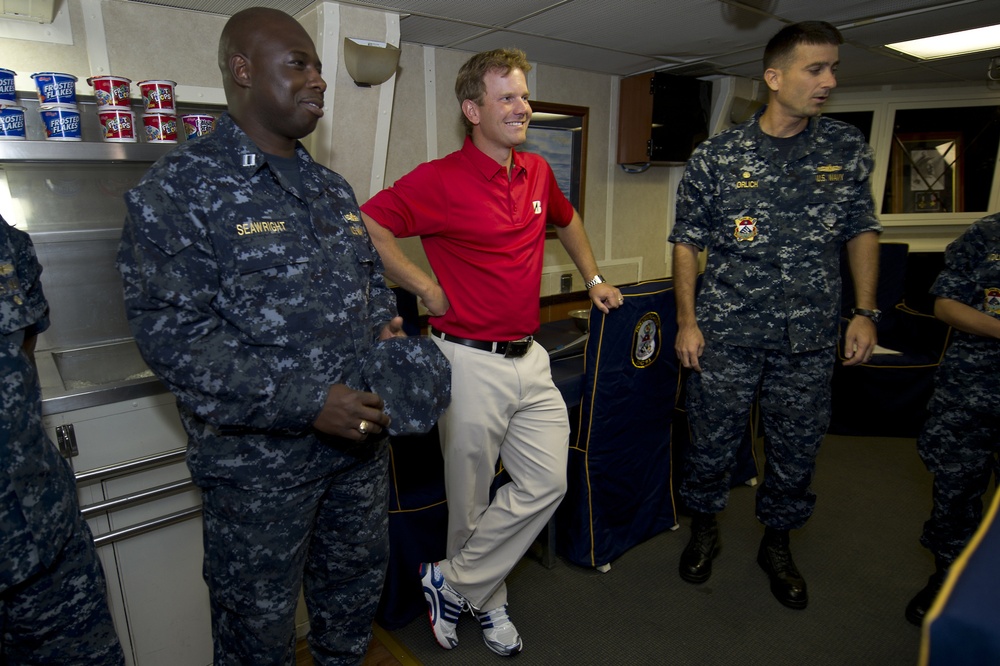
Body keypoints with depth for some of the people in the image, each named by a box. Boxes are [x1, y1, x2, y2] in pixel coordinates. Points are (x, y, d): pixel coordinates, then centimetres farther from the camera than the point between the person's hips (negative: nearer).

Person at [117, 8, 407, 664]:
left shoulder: (333, 188, 10)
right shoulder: (178, 189, -12)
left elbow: (372, 276, 19)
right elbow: (171, 332, -19)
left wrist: (387, 327, -3)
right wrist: (306, 403, -25)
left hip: (360, 439, 7)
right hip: (259, 459, -6)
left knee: (356, 586, 25)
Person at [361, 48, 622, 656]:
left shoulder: (538, 172, 10)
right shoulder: (442, 179, -11)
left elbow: (567, 219, 30)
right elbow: (368, 225, -16)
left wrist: (593, 277, 25)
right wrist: (428, 290, -13)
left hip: (529, 358, 7)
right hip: (471, 361, -6)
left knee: (546, 484, 7)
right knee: (471, 499, 9)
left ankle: (451, 583, 25)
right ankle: (488, 602, 35)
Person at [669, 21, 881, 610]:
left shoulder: (848, 149, 5)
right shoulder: (716, 157, -3)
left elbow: (863, 230, 11)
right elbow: (688, 242, 0)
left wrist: (865, 312, 4)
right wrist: (687, 320, -5)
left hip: (810, 339, 3)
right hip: (727, 333, -2)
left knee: (798, 448, 13)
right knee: (713, 440, 9)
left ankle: (777, 543, 38)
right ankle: (704, 530, 35)